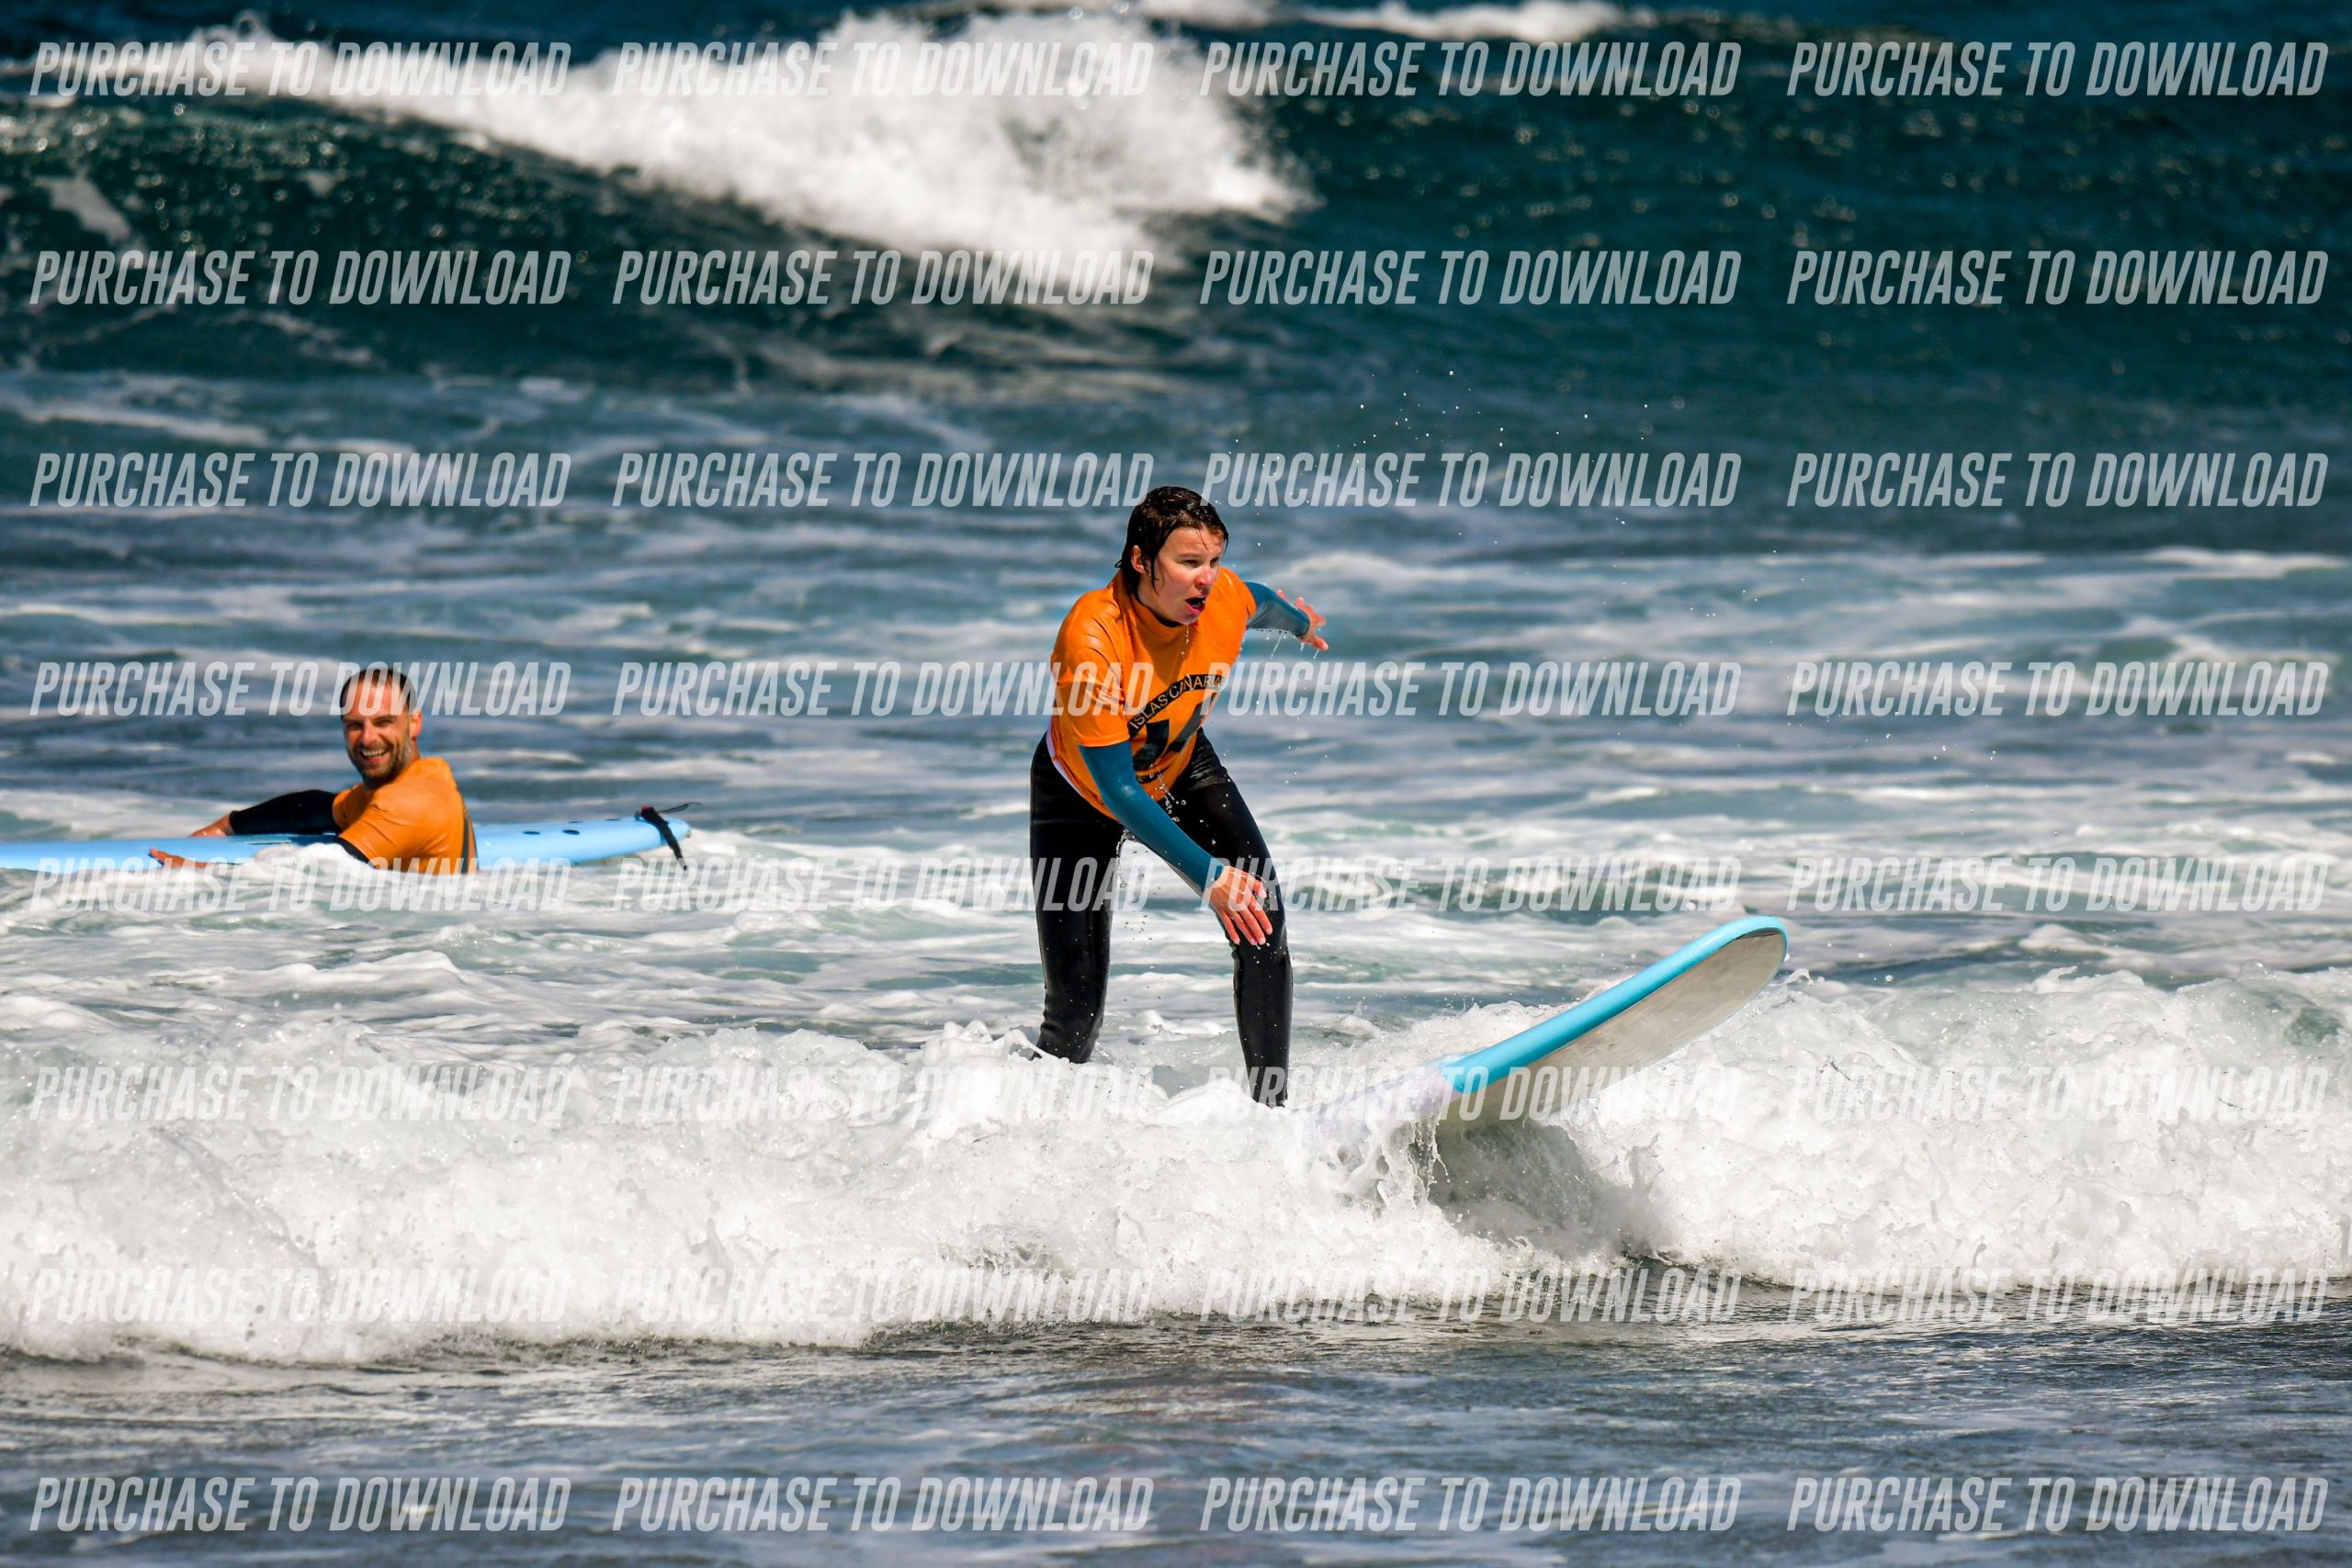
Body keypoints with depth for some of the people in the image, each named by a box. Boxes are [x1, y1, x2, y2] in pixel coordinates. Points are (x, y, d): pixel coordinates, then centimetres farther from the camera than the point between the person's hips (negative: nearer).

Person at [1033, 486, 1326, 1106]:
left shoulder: (1226, 601, -23)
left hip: (1180, 770, 4)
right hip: (1083, 792, -4)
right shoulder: (1091, 637, -38)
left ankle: (1273, 1109, -9)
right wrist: (1206, 875, -39)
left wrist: (1299, 623, 30)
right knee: (1075, 1010, -10)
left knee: (1261, 920, -18)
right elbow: (1115, 788, -35)